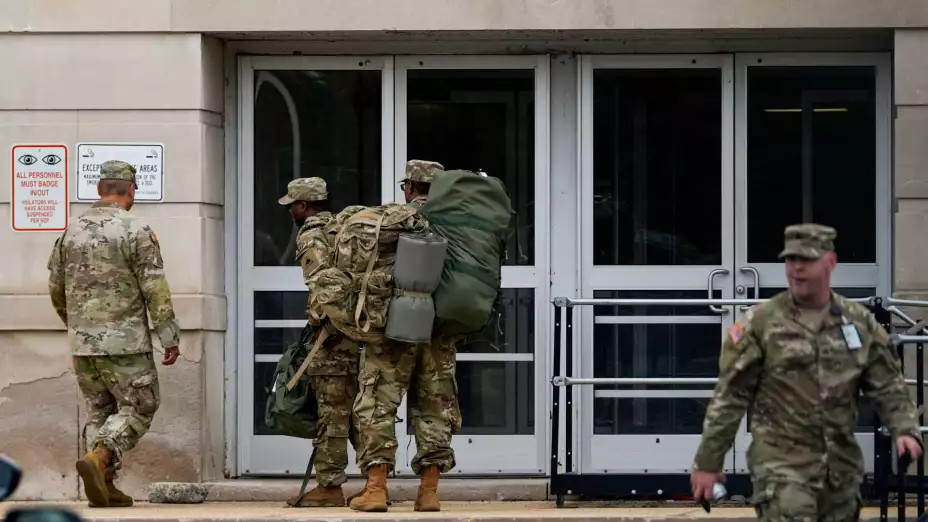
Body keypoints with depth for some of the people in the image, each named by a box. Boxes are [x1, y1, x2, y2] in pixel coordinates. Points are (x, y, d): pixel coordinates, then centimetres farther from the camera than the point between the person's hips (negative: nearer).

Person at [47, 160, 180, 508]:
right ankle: (96, 460, -18)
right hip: (124, 340, -5)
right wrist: (170, 337, -8)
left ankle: (104, 486, 6)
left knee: (100, 411, 14)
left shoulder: (72, 231, 8)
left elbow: (56, 289, 14)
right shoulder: (137, 231, -9)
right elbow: (155, 290, -12)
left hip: (82, 341, 6)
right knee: (138, 409, 3)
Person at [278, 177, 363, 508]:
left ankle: (329, 487, -4)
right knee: (356, 407, 12)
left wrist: (320, 325, -18)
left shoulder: (310, 236, -8)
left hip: (332, 332, -9)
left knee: (332, 411, -6)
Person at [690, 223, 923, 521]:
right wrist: (708, 462, -4)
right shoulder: (761, 323, -4)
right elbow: (729, 398, -3)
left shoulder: (860, 323, 8)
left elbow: (888, 387, 11)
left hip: (841, 469, 5)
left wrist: (905, 429, -8)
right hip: (782, 466, -5)